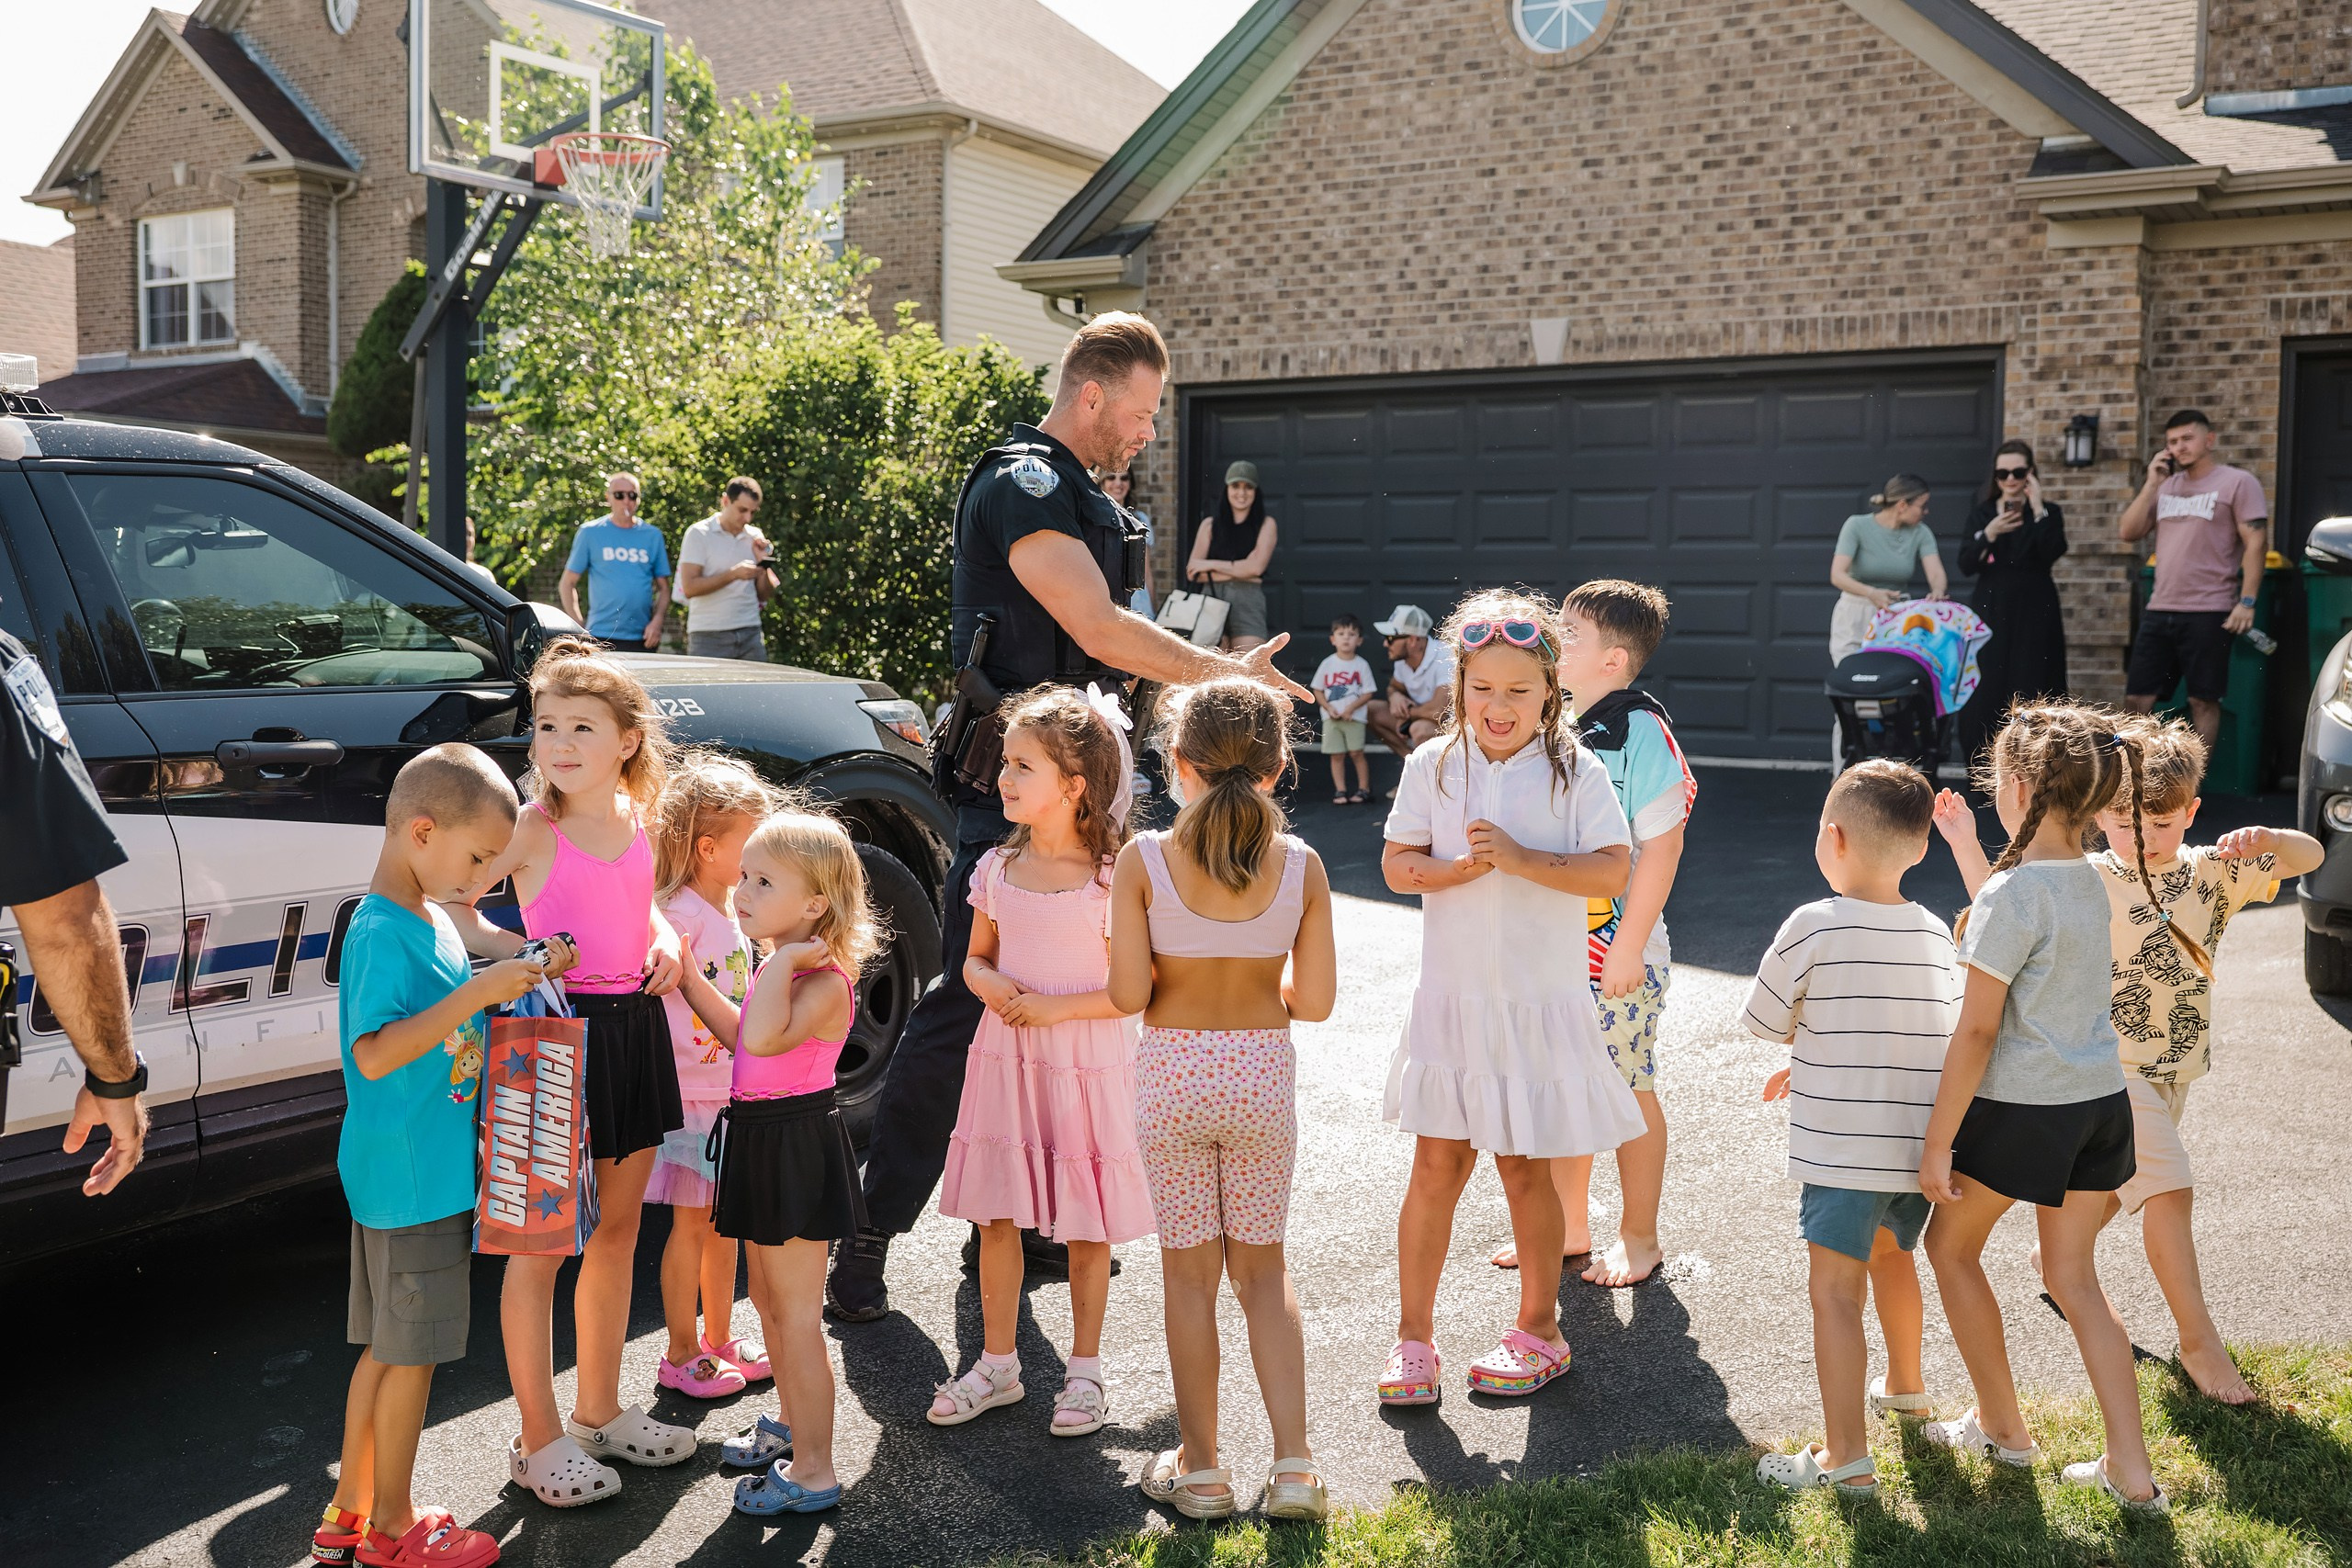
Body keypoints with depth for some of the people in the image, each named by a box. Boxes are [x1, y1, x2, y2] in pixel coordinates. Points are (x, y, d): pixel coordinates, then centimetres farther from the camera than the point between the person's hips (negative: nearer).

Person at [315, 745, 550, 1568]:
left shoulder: (430, 920, 10)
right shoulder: (382, 932, -20)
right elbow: (375, 1054, -28)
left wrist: (511, 981, 8)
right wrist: (477, 993, -29)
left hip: (430, 1169, 9)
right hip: (408, 1179, -9)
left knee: (389, 1346, 17)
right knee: (409, 1351, 4)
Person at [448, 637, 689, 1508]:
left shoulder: (637, 821, 6)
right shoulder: (531, 829, -11)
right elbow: (448, 903, -12)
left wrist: (664, 940, 4)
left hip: (633, 1029, 7)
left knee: (616, 1232, 17)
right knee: (543, 1245, 3)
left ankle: (600, 1411, 33)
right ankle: (539, 1437, 17)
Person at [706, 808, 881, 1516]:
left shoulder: (824, 980, -23)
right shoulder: (781, 969, 8)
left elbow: (764, 1039, -40)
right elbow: (742, 1038, 23)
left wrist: (782, 960, -33)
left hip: (798, 1145, -10)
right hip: (763, 1139, 10)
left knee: (796, 1314, -1)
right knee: (768, 1297, 24)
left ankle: (813, 1472, 9)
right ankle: (790, 1422, 43)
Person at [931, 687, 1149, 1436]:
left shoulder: (1111, 879, -12)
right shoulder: (998, 869, 3)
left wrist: (1056, 1008, -19)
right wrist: (989, 986, -8)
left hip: (1085, 1065, -4)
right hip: (1005, 1058, 5)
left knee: (1086, 1227, 7)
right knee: (995, 1217, 10)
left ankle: (1084, 1368, 24)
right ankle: (997, 1363, 26)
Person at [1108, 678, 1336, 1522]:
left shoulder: (1145, 859, -13)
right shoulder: (1300, 865, -7)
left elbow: (1128, 994, -12)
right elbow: (1315, 1000, -4)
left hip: (1171, 1073, -1)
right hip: (1262, 1073, 2)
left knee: (1189, 1271, 12)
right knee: (1263, 1268, 17)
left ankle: (1199, 1467, 23)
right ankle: (1293, 1465, 13)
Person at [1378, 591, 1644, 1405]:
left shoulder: (1575, 771, -4)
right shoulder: (1433, 764, 2)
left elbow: (1613, 873, -12)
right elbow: (1396, 865, 1)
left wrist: (1521, 858, -22)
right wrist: (1460, 868, -17)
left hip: (1540, 999, -1)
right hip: (1452, 996, 2)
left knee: (1524, 1170, 8)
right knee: (1437, 1165, 4)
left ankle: (1538, 1330, 28)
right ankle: (1413, 1337, 16)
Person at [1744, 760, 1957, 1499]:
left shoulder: (1813, 926, -14)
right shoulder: (1936, 934, 5)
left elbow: (1763, 1021, -4)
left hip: (1842, 1150, -7)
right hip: (1922, 1146, 7)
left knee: (1835, 1291, -3)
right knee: (1891, 1257, 28)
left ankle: (1846, 1456, -4)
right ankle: (1904, 1386, 49)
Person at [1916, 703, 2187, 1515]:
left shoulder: (2011, 892, -20)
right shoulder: (2091, 881, 4)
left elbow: (1977, 1030, -19)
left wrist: (1937, 1141, -13)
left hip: (2022, 1110, -7)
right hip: (2101, 1101, 8)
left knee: (1951, 1244, 17)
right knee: (2073, 1275, 18)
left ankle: (2003, 1427, 28)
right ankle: (2131, 1471, 17)